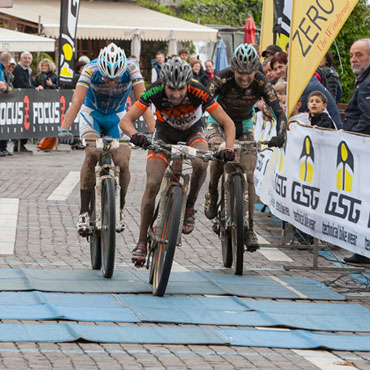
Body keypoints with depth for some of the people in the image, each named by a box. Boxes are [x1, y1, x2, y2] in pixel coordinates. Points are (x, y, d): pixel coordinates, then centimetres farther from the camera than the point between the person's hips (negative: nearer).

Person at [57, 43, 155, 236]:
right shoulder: (91, 69, -31)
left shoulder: (131, 68, -28)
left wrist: (152, 131, -44)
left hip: (117, 116, 1)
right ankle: (84, 211, -19)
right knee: (92, 154, -28)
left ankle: (120, 207, 12)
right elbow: (76, 101, -37)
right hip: (91, 113, -1)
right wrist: (64, 130, -51)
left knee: (122, 162, -16)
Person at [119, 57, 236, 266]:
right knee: (152, 185, -15)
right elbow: (126, 120, -29)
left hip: (193, 131, 0)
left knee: (200, 164, -34)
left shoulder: (198, 92, -33)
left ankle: (189, 208, -8)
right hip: (165, 132, 1)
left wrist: (229, 149, -45)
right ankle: (142, 242, -4)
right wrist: (135, 135, -51)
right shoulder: (155, 92, -32)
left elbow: (228, 123, -27)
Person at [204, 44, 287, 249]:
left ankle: (249, 227, -6)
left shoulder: (261, 83, -25)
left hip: (244, 125, 2)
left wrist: (280, 135, -47)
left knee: (248, 174, -12)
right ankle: (213, 194, -4)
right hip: (219, 122, -2)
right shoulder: (222, 80, -29)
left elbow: (279, 113, -27)